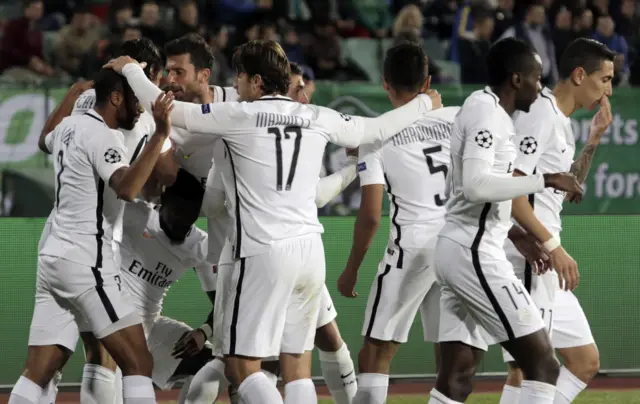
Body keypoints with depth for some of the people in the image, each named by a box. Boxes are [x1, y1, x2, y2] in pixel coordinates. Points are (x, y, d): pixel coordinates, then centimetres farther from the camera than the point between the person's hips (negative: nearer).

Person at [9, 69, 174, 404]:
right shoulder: (102, 135, -12)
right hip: (86, 262, -9)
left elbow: (46, 142, 41)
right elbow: (127, 188, -30)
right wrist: (159, 136, -33)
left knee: (37, 373, 5)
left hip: (54, 258, 9)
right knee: (138, 363, -8)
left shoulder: (68, 127, 14)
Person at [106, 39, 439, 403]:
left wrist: (131, 69, 17)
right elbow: (376, 130, 23)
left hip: (264, 253, -5)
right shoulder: (318, 119, 9)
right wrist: (424, 103, 41)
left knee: (243, 366, -2)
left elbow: (168, 110, 0)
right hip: (309, 249, 5)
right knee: (297, 366, 10)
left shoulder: (240, 116, -4)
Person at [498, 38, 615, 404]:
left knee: (586, 363, 10)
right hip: (528, 260, -10)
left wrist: (594, 141, 15)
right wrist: (553, 246, -22)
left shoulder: (562, 122, 17)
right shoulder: (541, 116, -12)